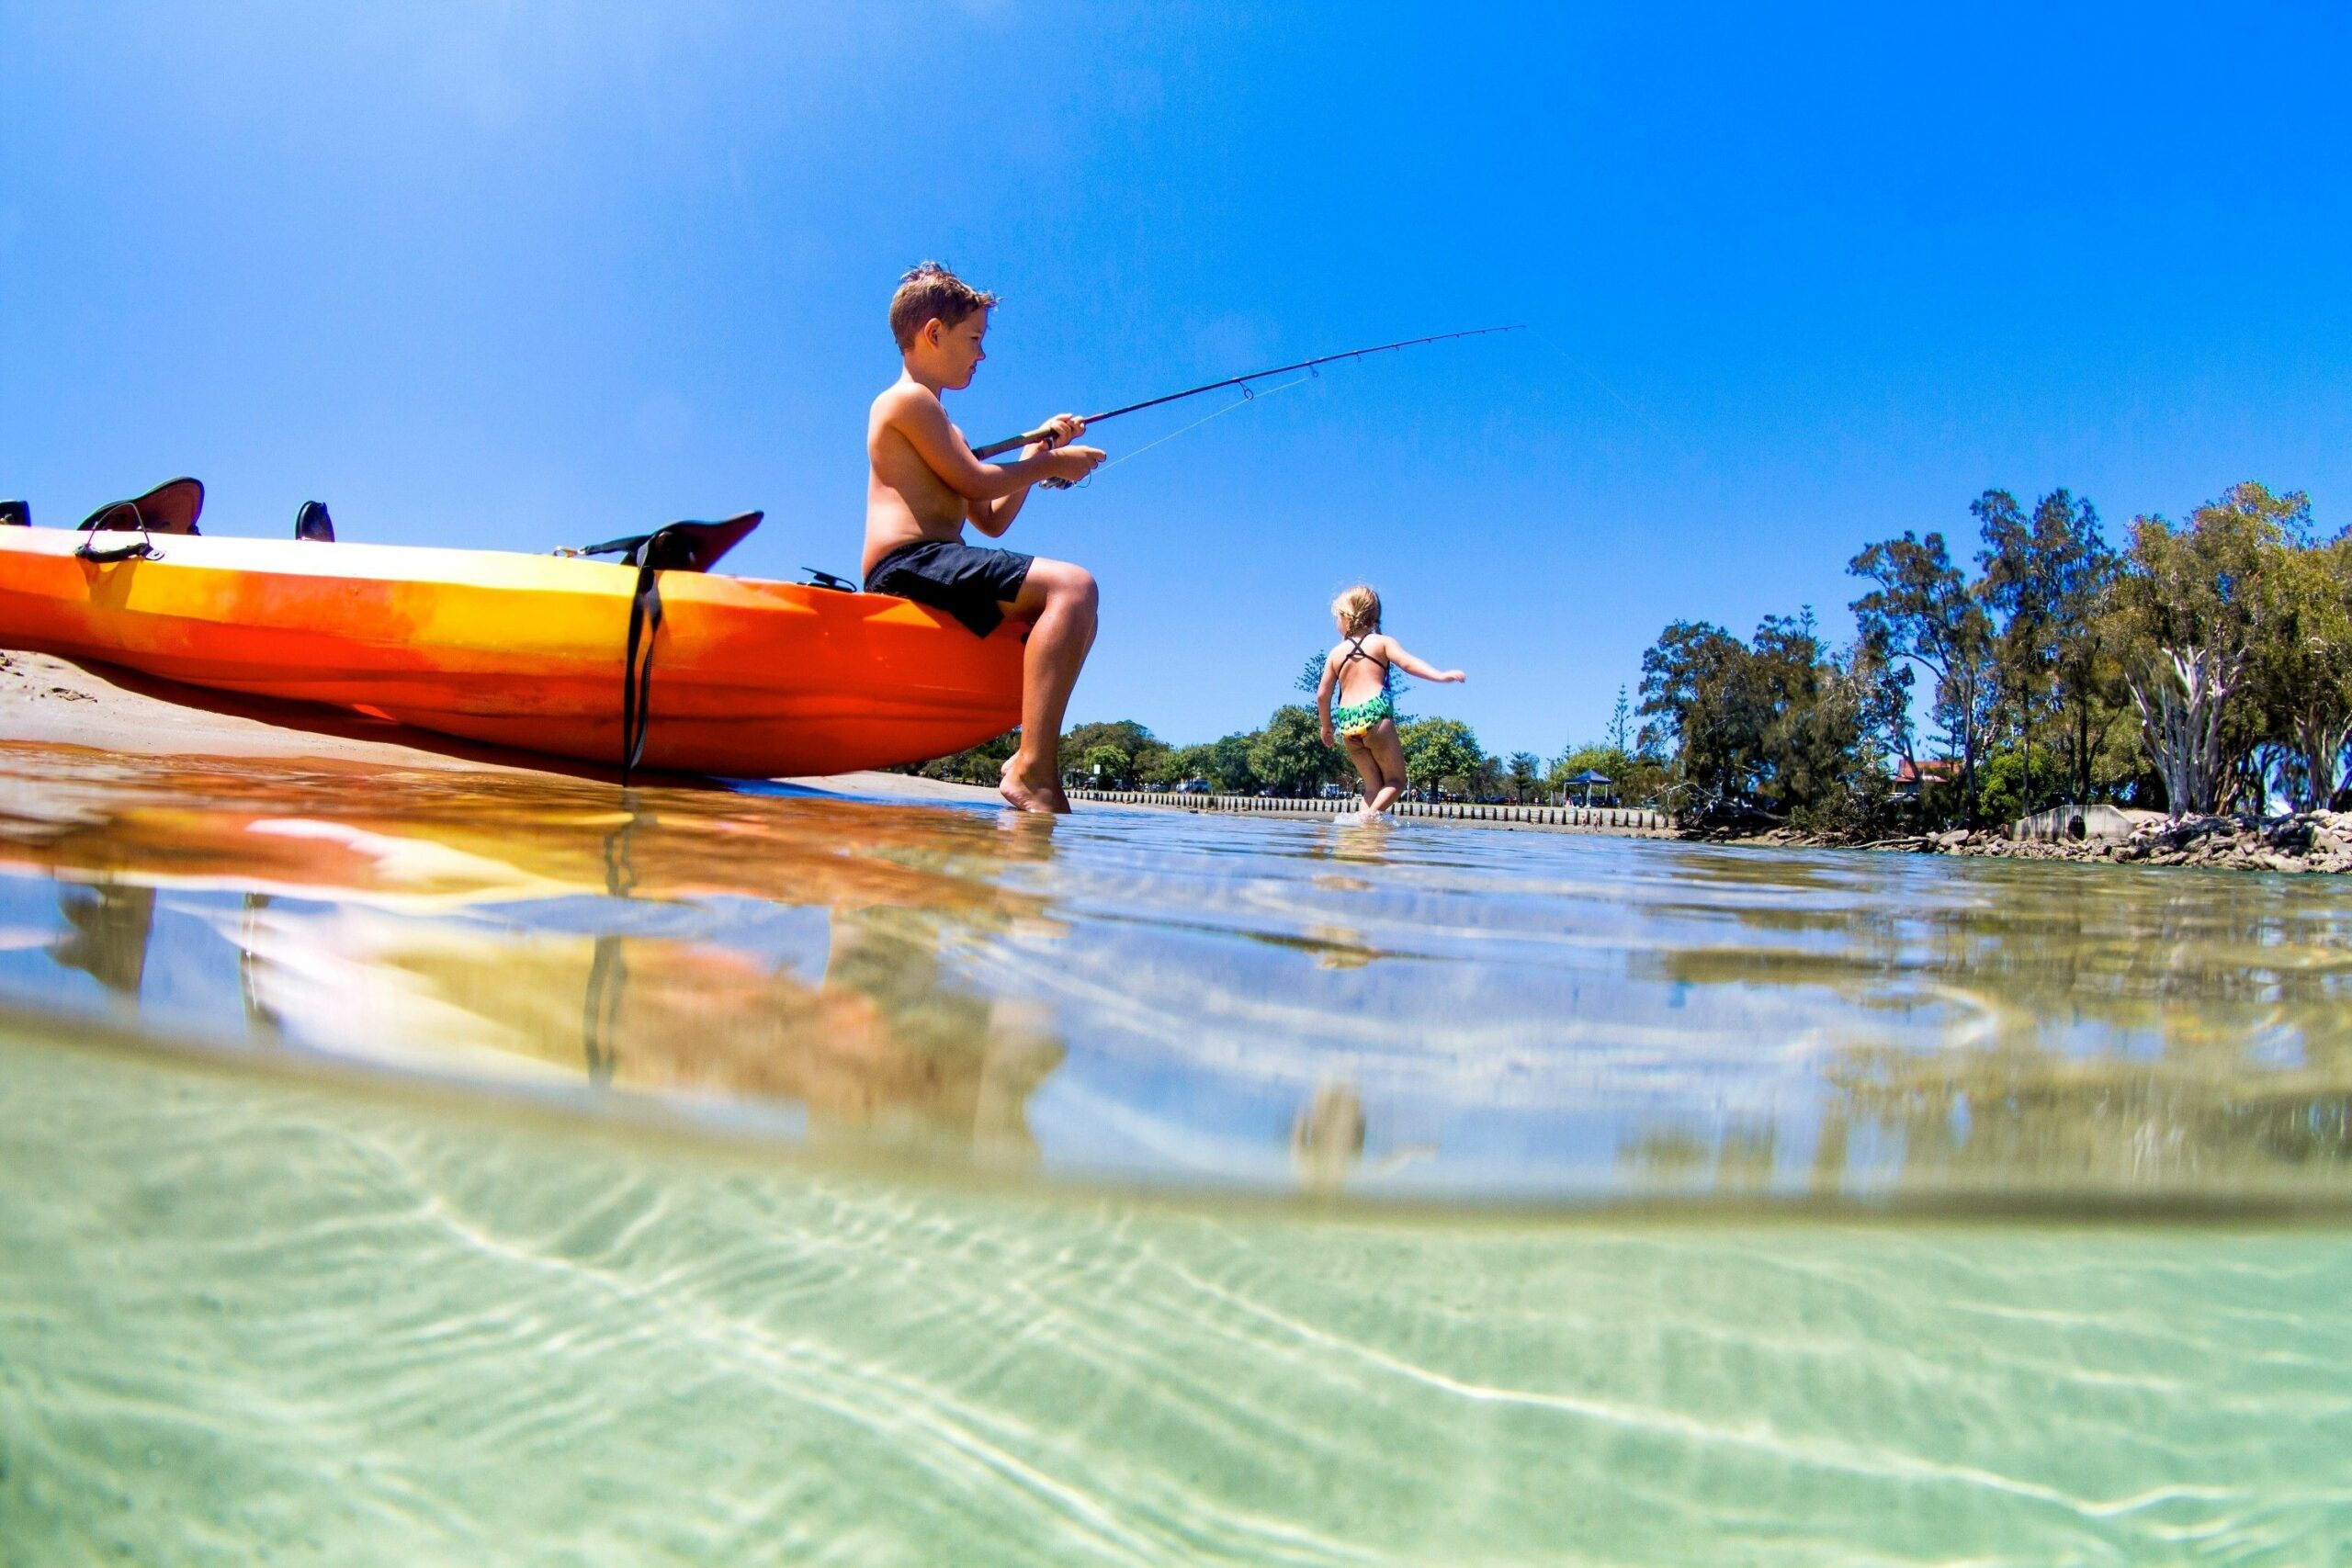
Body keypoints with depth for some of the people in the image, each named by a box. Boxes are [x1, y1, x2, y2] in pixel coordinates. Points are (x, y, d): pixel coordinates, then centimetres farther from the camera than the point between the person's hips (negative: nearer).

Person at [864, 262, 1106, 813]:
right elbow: (975, 481, -9)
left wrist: (1037, 450, 18)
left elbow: (992, 519, 24)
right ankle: (1033, 768, -37)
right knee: (1073, 584, -26)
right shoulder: (909, 399, 0)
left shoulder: (933, 420, 30)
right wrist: (1050, 463, 4)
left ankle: (1034, 755, 2)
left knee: (1074, 611, 18)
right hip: (909, 562, -10)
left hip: (925, 571, 10)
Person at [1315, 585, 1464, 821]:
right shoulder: (1383, 642, 8)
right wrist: (1441, 675, -18)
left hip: (1346, 723, 4)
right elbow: (1408, 663, -10)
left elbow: (1322, 695, 15)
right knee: (1395, 781, 3)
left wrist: (1326, 726, 29)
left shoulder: (1335, 653, 16)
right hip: (1375, 714, -4)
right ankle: (1370, 813, -22)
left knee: (1373, 785, 12)